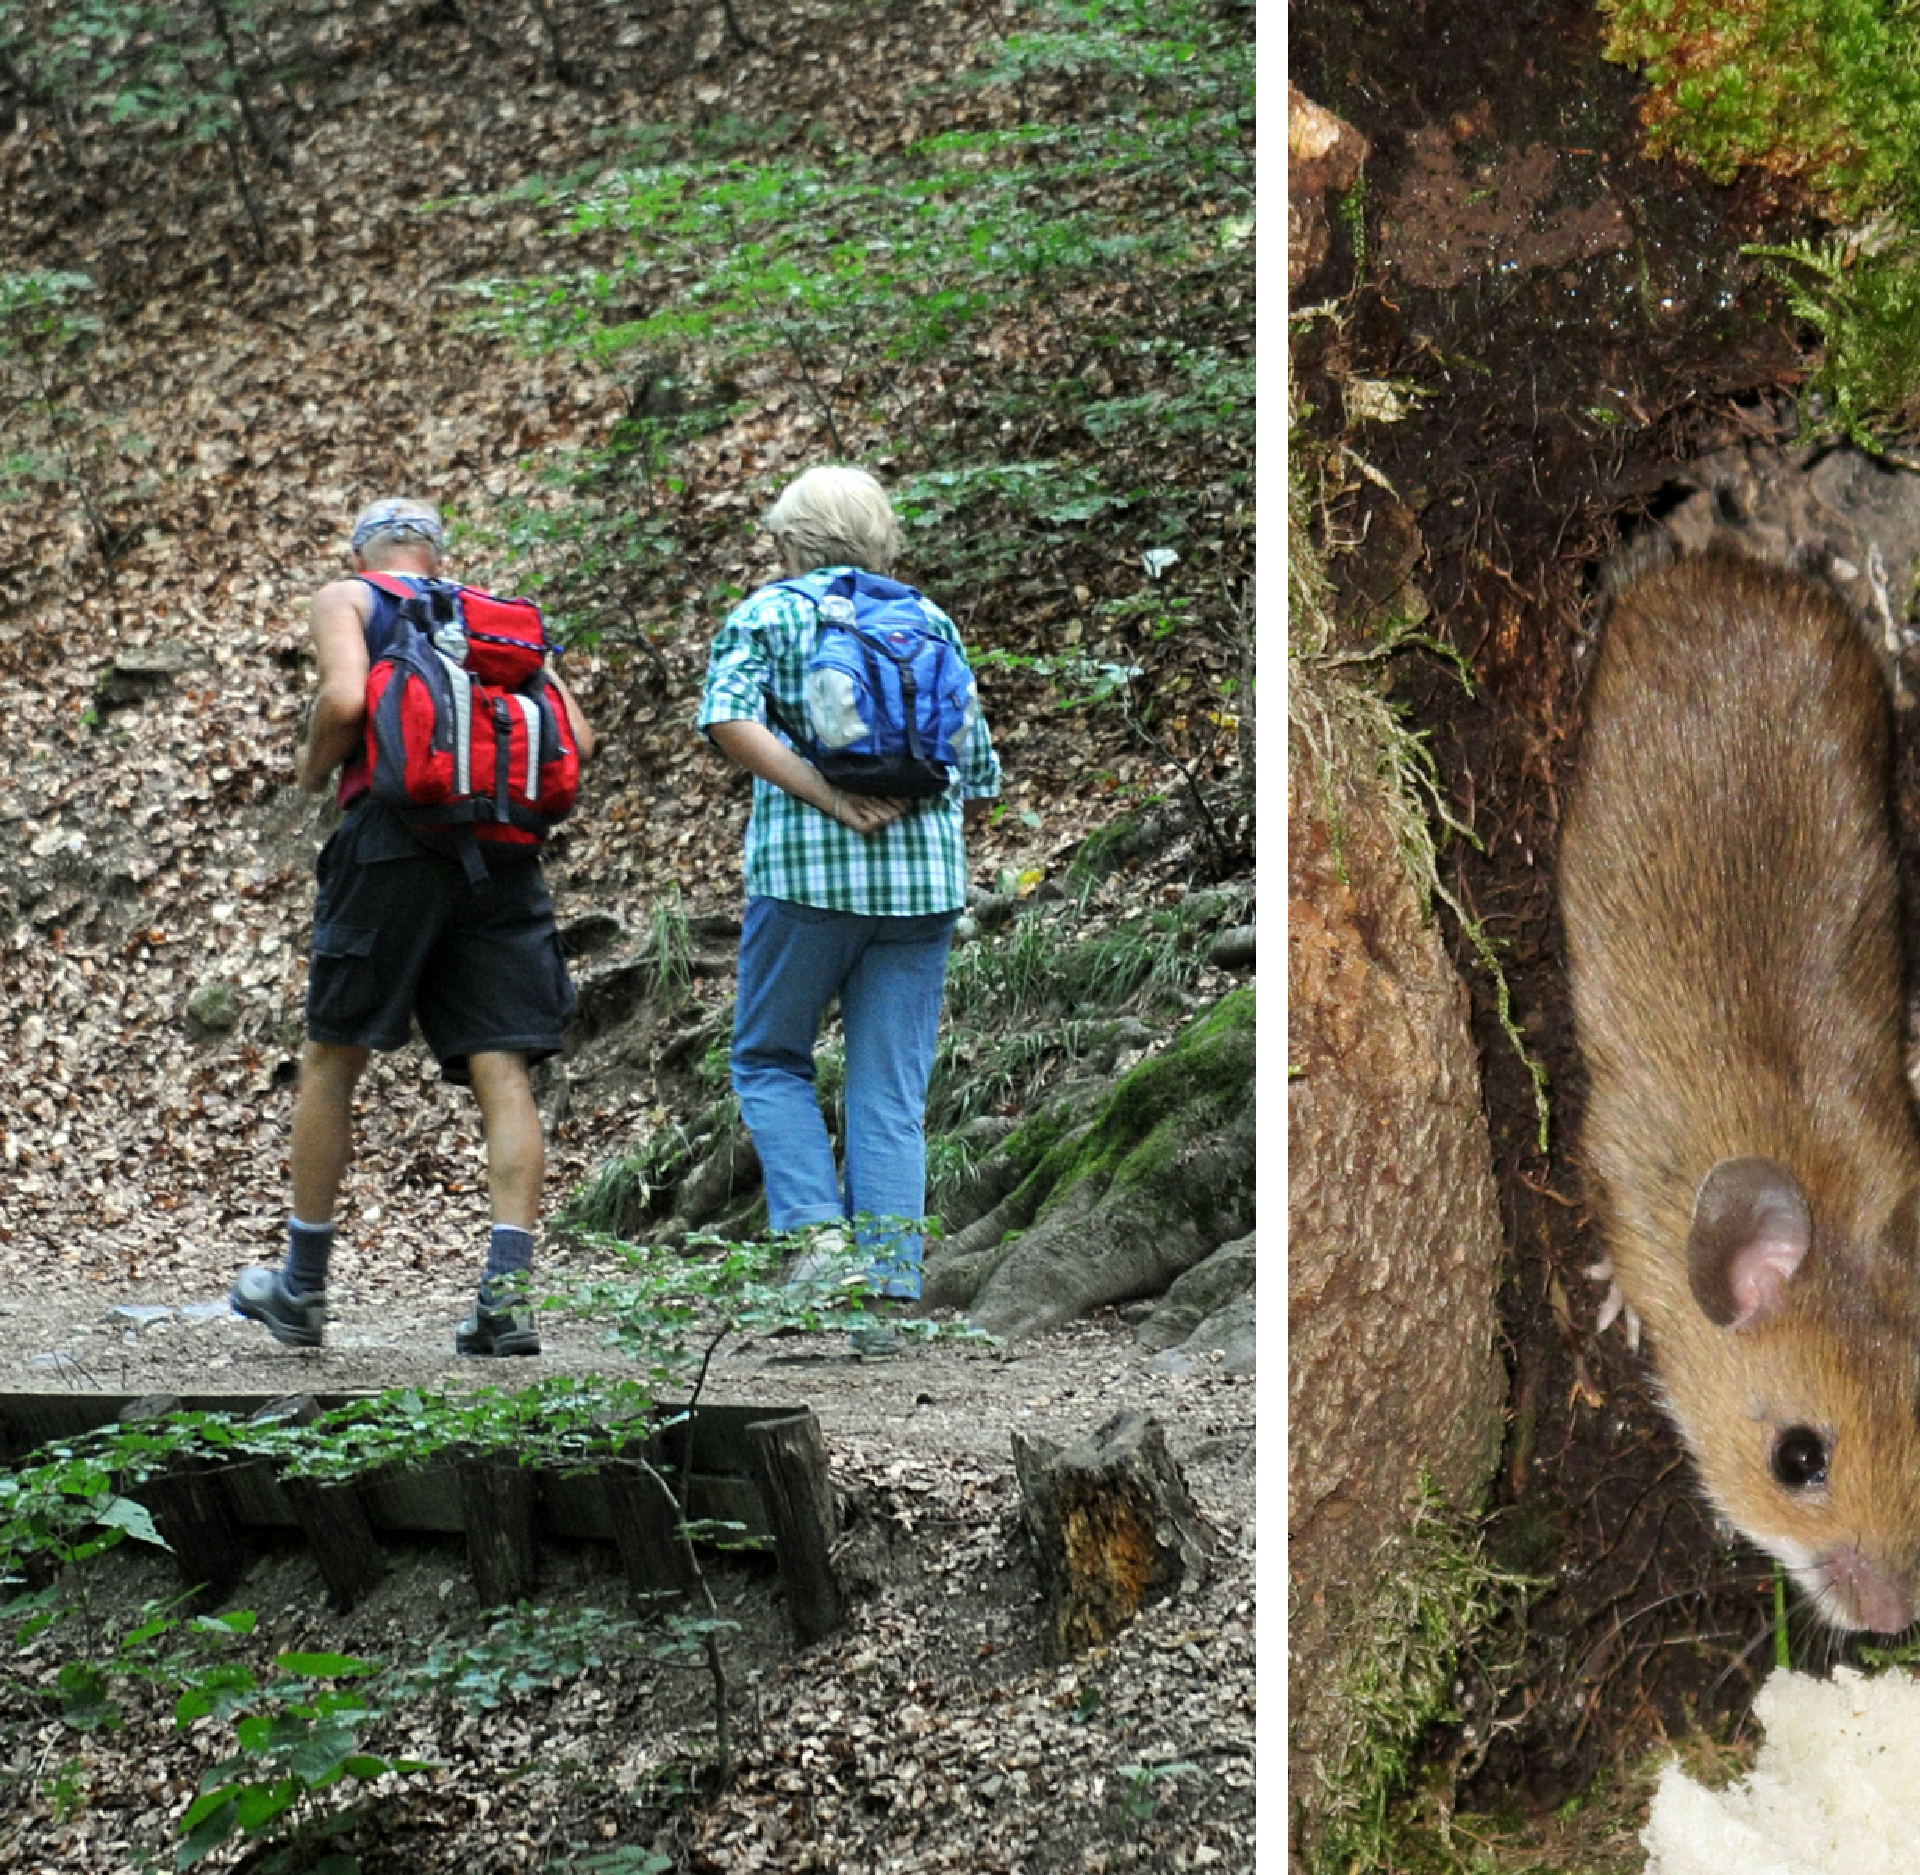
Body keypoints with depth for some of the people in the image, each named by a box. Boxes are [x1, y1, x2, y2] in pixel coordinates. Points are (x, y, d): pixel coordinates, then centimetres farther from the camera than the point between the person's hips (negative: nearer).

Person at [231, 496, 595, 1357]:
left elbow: (346, 699, -10)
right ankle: (507, 1291, -13)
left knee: (331, 1058, 9)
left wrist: (313, 766, 8)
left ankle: (302, 1287, 18)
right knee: (502, 1070, -1)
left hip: (392, 841, -3)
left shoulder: (346, 600, 10)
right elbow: (576, 736, 11)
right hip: (503, 856, 3)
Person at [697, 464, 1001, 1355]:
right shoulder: (931, 624, 15)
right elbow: (979, 773, 12)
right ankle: (886, 1292, 1)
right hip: (927, 876, 3)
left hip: (808, 873, -3)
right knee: (892, 1089, 5)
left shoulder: (768, 613, 6)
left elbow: (727, 719, -12)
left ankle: (816, 1227, -4)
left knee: (769, 1058, 15)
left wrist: (828, 800, -13)